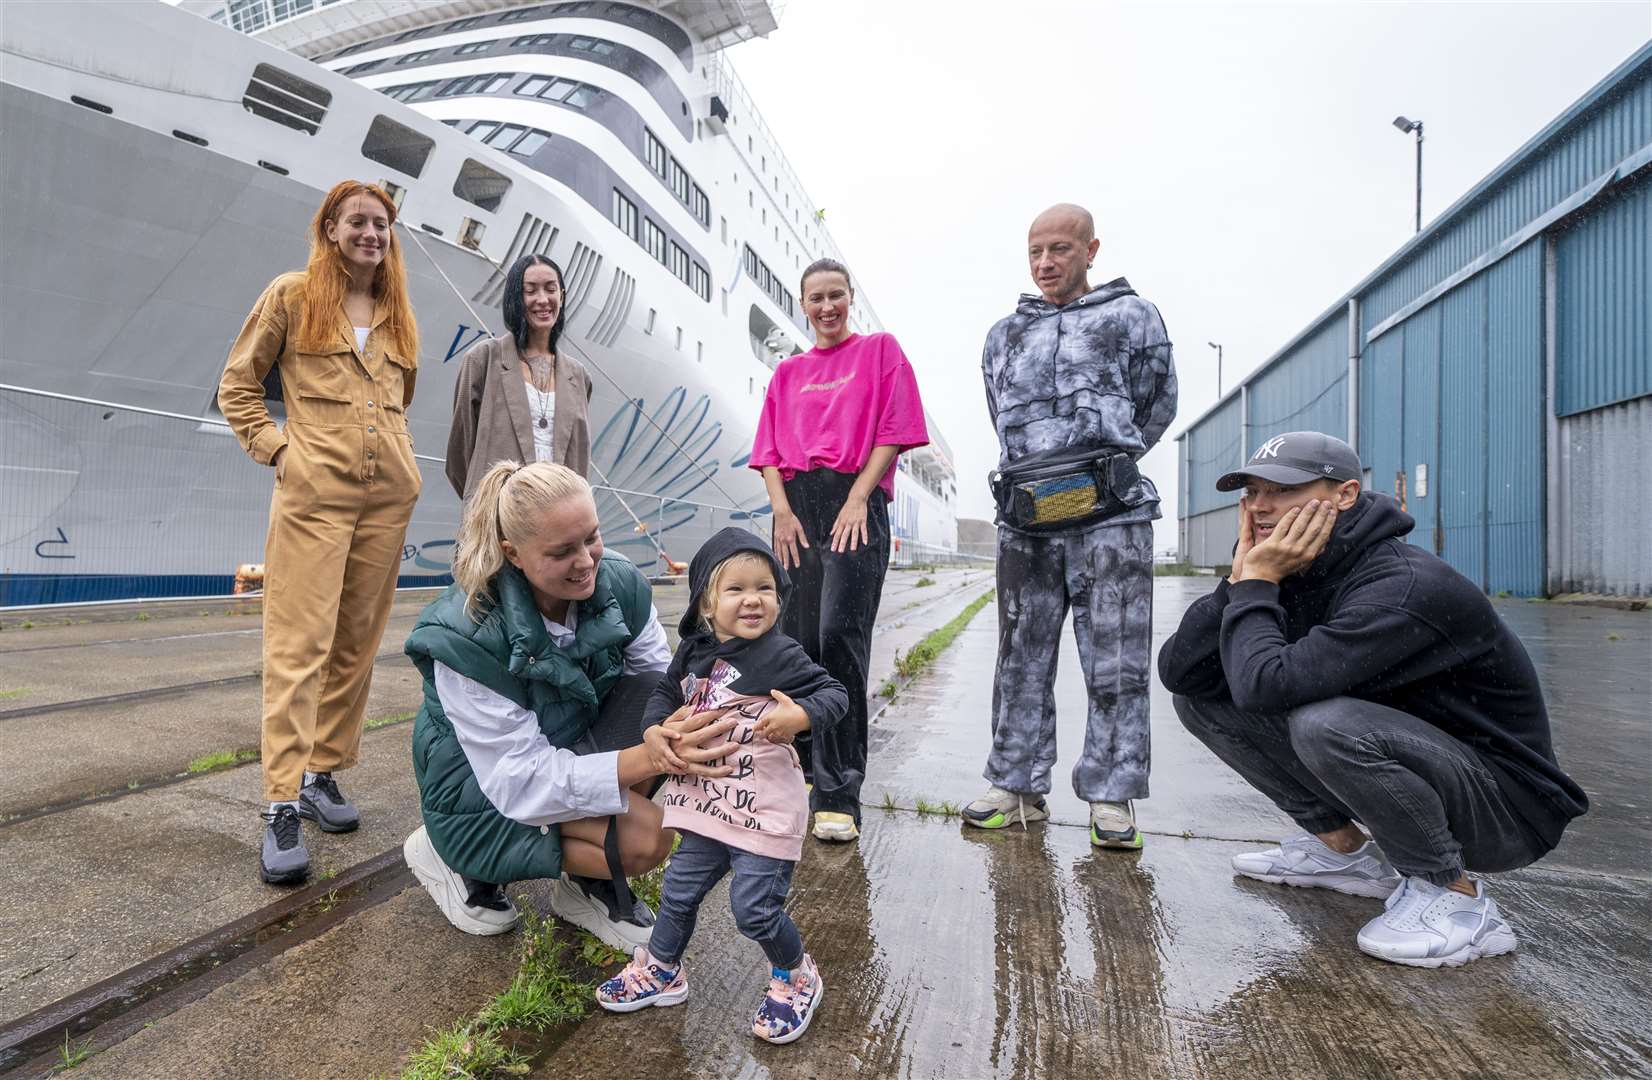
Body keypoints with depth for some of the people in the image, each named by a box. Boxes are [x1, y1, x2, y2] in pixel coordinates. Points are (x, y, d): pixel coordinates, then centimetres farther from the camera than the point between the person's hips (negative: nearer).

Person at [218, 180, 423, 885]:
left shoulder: (398, 312, 18)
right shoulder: (291, 295, 6)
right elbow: (237, 387, 8)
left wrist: (397, 452, 13)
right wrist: (276, 449, -4)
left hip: (388, 494, 5)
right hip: (314, 491, -4)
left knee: (357, 643, 8)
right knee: (299, 645, -7)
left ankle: (323, 774, 21)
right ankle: (282, 808, -3)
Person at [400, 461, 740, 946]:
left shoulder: (619, 583, -17)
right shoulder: (468, 637, -30)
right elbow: (521, 780, -29)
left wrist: (666, 733, -37)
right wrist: (648, 758, -43)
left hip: (577, 747, 5)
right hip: (483, 788, -5)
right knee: (647, 838, -25)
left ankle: (590, 880, -3)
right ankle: (462, 860, 0)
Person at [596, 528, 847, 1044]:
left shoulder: (781, 656, -16)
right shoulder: (693, 651, 1)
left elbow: (833, 693, -14)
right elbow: (665, 693, 16)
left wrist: (799, 716, -32)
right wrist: (661, 724, -3)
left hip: (764, 811, -6)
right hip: (707, 804, 6)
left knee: (755, 908, 2)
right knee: (679, 890, 20)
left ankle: (796, 977, 31)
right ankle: (660, 970, 46)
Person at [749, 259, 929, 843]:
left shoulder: (880, 350, 11)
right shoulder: (788, 373, 21)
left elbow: (892, 432, 0)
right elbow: (770, 451, 15)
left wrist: (857, 501, -10)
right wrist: (783, 511, -2)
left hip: (853, 503, -4)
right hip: (796, 506, 5)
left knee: (840, 637, -15)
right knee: (798, 643, 5)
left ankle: (839, 795, -9)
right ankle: (808, 767, 24)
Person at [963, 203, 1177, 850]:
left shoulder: (1131, 316, 9)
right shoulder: (1004, 335, 19)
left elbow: (1158, 404, 14)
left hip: (1109, 514, -3)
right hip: (1025, 517, 4)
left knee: (1115, 662, -1)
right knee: (1021, 658, 7)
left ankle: (1111, 796, 11)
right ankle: (1018, 786, 18)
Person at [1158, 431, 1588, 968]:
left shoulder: (1404, 586, -27)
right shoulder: (1288, 576, -4)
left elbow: (1266, 683, -40)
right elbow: (1178, 671, -11)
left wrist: (1255, 583, -25)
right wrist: (1242, 578, -18)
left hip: (1505, 805, -7)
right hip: (1401, 757, 7)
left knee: (1325, 722, -37)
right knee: (1200, 697, -3)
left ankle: (1454, 894, -10)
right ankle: (1344, 848, 9)